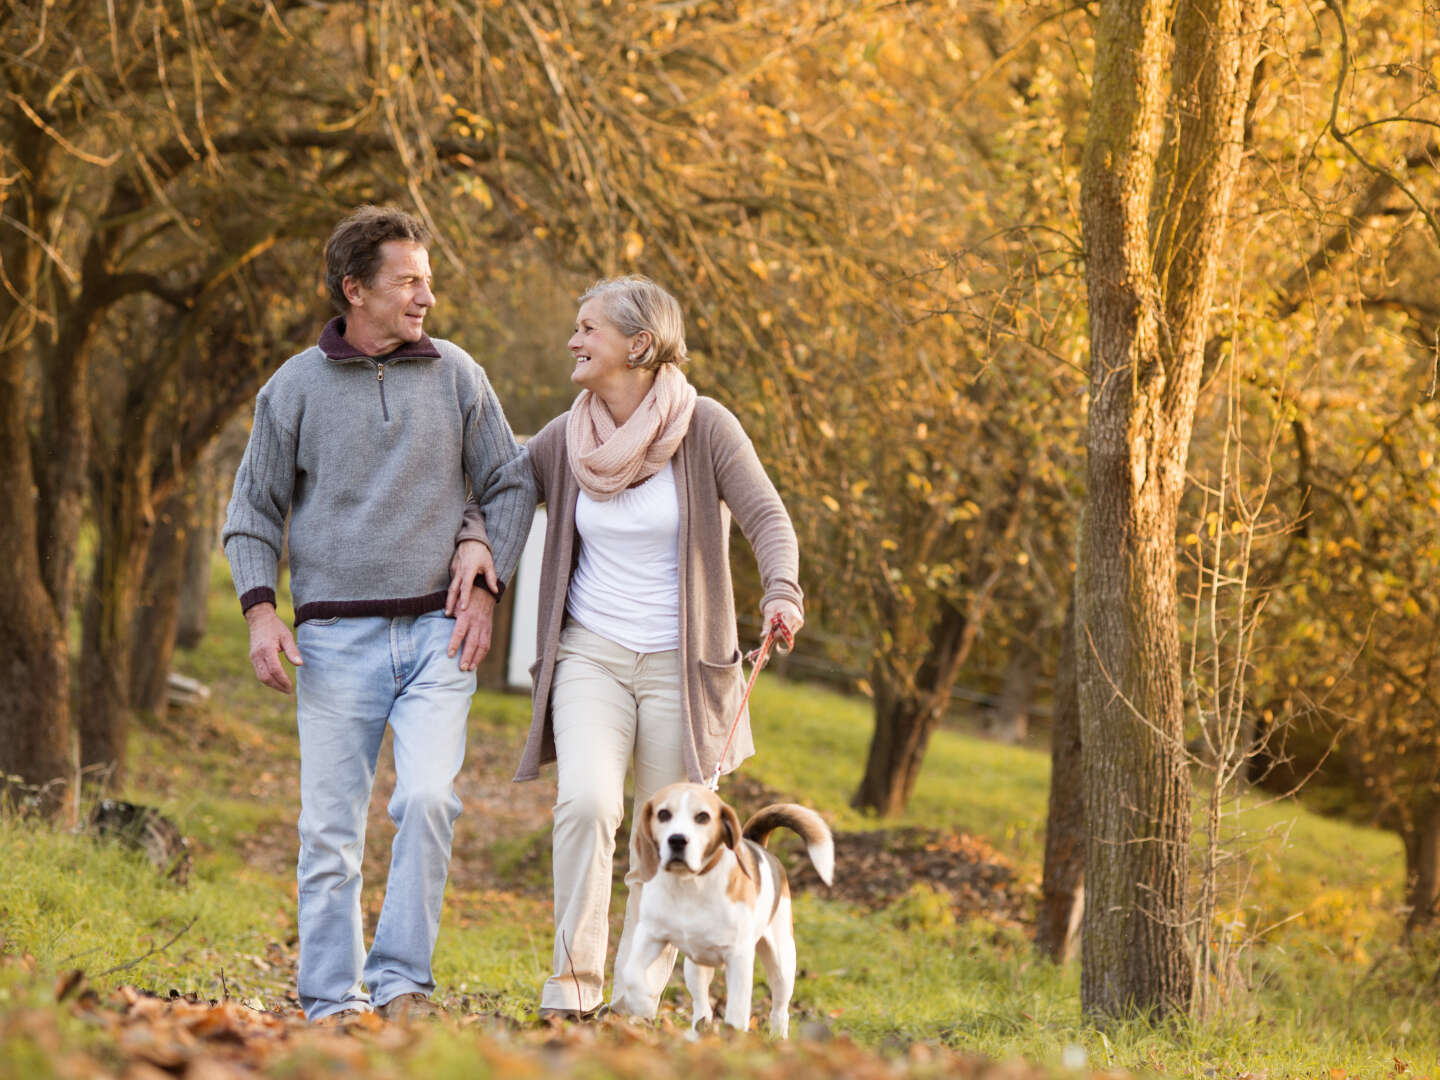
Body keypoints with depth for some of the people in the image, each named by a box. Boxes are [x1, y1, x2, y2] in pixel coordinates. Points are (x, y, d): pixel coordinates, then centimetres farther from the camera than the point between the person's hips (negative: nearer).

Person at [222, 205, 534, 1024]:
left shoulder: (457, 376, 8)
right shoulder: (296, 388, 4)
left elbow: (511, 487, 14)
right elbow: (255, 510, 9)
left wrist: (487, 587, 2)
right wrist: (261, 611, -4)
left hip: (437, 632, 0)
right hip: (336, 640, 0)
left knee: (427, 799, -18)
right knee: (331, 828, 0)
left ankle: (401, 981, -9)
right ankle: (333, 1005, 6)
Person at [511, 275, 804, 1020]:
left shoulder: (703, 428, -8)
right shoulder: (567, 438, 3)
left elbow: (766, 518, -12)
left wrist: (781, 592, -31)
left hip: (680, 661, -1)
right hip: (590, 654, 2)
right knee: (586, 802, -20)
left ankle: (640, 998, 17)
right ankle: (574, 980, -11)